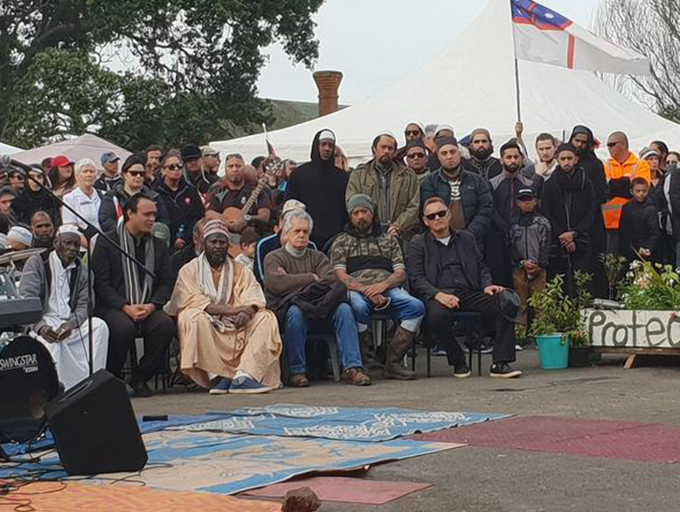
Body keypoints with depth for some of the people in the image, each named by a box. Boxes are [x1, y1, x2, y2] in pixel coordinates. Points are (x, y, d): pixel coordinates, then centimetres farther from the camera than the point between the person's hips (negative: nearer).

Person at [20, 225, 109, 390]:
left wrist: (71, 324, -21)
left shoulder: (81, 270, 14)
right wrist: (40, 326, -32)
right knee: (49, 339, -37)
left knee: (99, 325, -23)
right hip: (42, 322, -4)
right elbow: (27, 300, -12)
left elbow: (84, 305, 4)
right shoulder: (37, 263, 1)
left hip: (70, 323, 4)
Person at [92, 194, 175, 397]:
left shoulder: (157, 246, 16)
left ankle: (140, 378, -10)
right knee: (125, 327, -36)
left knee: (166, 324, -28)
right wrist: (126, 307, -16)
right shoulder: (106, 243, 3)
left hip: (148, 308, 4)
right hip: (113, 307, -4)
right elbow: (101, 283, -4)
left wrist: (151, 306, -9)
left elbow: (165, 283, 11)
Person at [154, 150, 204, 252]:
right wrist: (172, 242, -11)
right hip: (166, 247, -2)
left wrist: (186, 239, -8)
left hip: (190, 246, 2)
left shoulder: (191, 191, 13)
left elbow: (199, 218, 6)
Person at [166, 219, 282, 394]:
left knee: (266, 318, -19)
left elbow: (254, 297, 2)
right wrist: (231, 309, -20)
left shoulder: (240, 271, 18)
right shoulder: (190, 270, 8)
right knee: (193, 318, -33)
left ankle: (243, 375, -35)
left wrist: (248, 311, -25)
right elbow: (191, 301, -10)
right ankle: (216, 375, -33)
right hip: (206, 328, -3)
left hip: (236, 327, 3)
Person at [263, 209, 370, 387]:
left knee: (344, 309, -25)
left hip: (320, 307, 3)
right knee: (295, 312, -38)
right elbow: (276, 283, -11)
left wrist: (293, 281, -6)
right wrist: (312, 278, -4)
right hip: (285, 308, -3)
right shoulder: (274, 258, 12)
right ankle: (297, 371, -25)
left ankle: (353, 367, -28)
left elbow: (332, 280, 1)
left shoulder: (318, 257, 22)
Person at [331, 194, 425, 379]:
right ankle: (367, 362, -26)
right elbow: (340, 275, 5)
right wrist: (366, 290, -12)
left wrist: (383, 285, -9)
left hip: (388, 289, 2)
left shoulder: (389, 241, 27)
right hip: (357, 290, -2)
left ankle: (393, 362, -26)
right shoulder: (341, 242, 21)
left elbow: (401, 273, 15)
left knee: (416, 307, -29)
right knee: (359, 307, -40)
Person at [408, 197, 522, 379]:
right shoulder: (418, 244, 14)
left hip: (469, 293, 3)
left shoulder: (467, 239, 25)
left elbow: (481, 267, 23)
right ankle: (458, 361, -13)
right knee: (437, 316, -39)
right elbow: (416, 278, 1)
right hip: (438, 296, -3)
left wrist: (487, 285, -1)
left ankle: (500, 364, -22)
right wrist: (438, 295, -16)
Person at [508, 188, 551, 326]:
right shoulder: (514, 223, 10)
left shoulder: (543, 222, 7)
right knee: (521, 302, 2)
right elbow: (510, 246, 6)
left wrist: (539, 265, -10)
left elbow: (547, 246, 2)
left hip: (539, 268, -1)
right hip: (519, 268, 1)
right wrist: (523, 262, -7)